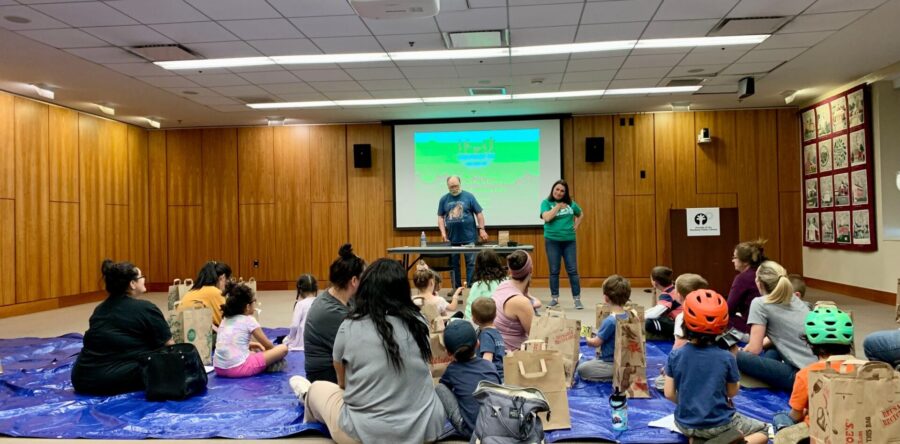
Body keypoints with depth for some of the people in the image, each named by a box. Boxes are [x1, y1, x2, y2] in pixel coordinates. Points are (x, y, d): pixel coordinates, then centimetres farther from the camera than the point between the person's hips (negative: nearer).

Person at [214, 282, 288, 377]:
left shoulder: (225, 320, 17)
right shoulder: (249, 320, -1)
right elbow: (268, 345, 8)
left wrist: (251, 344, 29)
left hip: (219, 369, 8)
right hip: (238, 369, -8)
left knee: (252, 352, 37)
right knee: (283, 348, -3)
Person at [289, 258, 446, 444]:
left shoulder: (349, 327, -9)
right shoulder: (417, 321, -2)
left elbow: (343, 383, 9)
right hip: (427, 428, 3)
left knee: (318, 388, 22)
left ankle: (308, 397, 54)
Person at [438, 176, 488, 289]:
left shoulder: (469, 196, -1)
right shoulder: (444, 199, 7)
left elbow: (479, 213, 1)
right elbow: (440, 217, 10)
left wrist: (481, 229, -6)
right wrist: (443, 232, -1)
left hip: (469, 237, -3)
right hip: (452, 238, 3)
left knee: (471, 263, -1)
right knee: (454, 264, 7)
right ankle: (456, 288, 17)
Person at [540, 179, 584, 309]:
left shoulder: (570, 203, 7)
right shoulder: (546, 203, -2)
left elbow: (580, 214, 23)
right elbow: (547, 218, -18)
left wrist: (576, 225, 8)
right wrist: (558, 206, -13)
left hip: (569, 240, 2)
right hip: (552, 240, -2)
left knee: (572, 270, 1)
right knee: (554, 271, 5)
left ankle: (577, 299, 5)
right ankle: (554, 298, 16)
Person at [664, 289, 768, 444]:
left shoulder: (675, 355, -10)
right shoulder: (726, 357, -15)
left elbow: (669, 394, -6)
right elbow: (732, 392, 1)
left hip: (685, 424, 3)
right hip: (718, 425, -3)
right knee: (762, 431, 22)